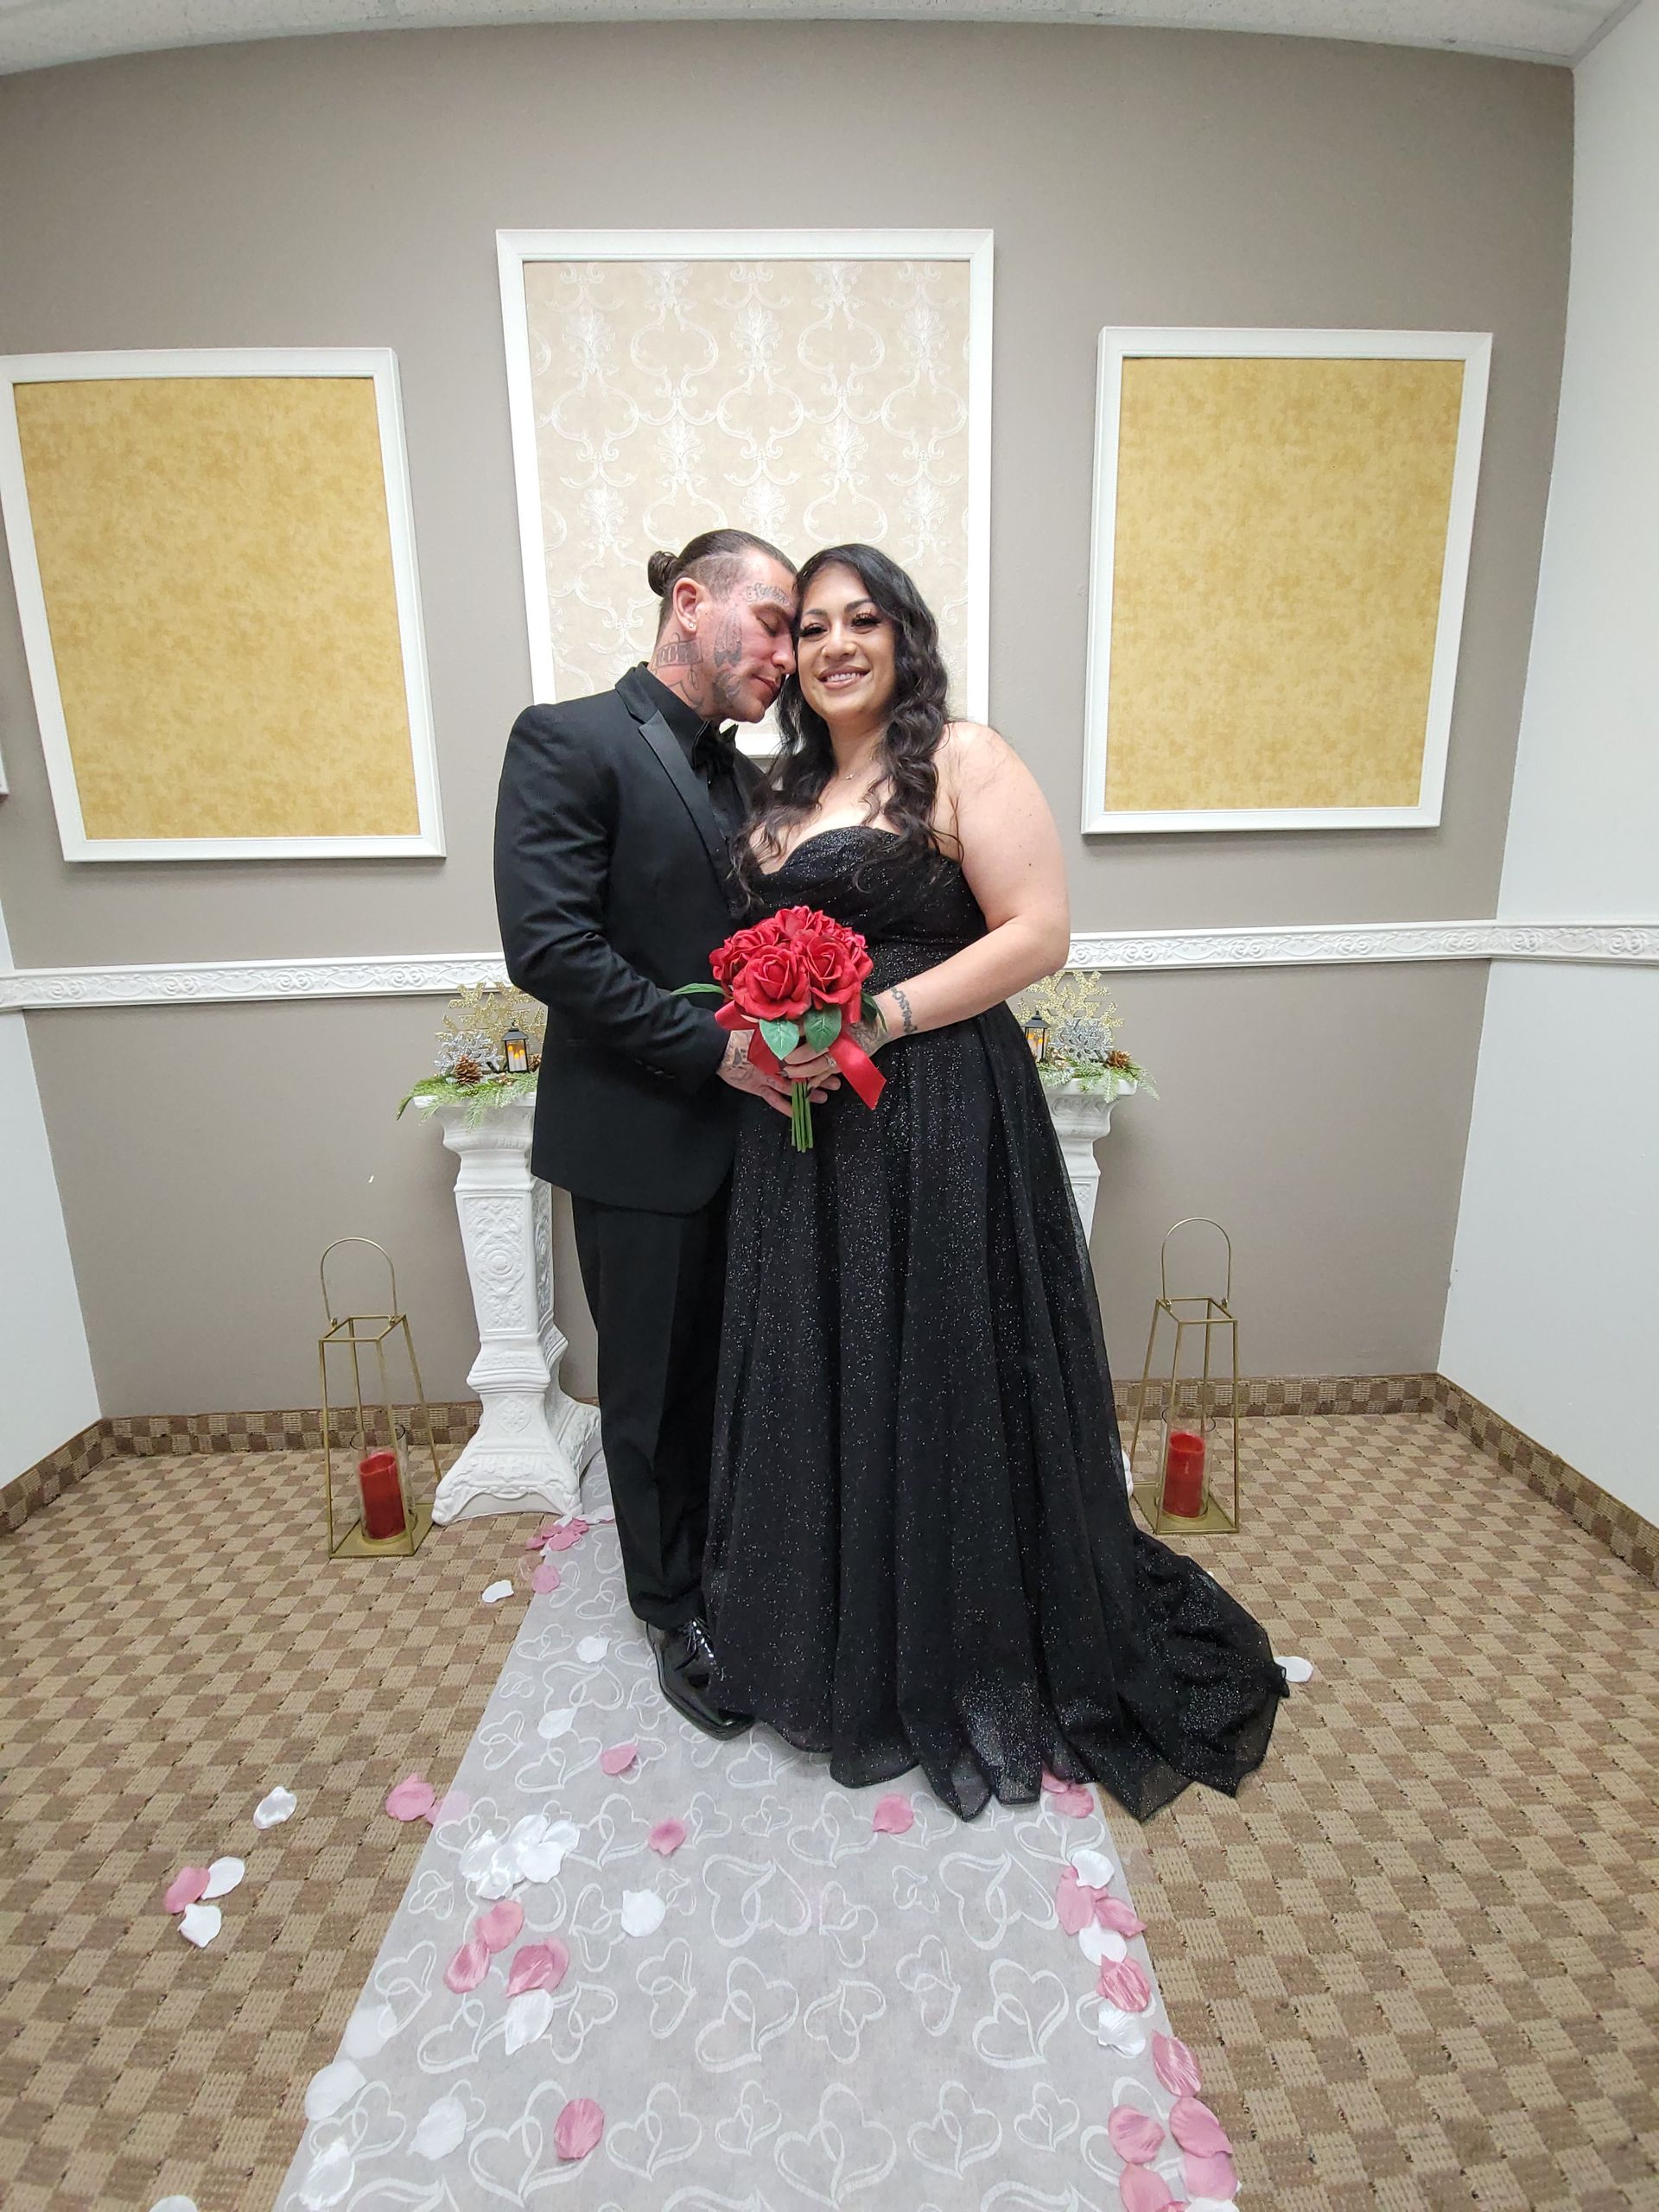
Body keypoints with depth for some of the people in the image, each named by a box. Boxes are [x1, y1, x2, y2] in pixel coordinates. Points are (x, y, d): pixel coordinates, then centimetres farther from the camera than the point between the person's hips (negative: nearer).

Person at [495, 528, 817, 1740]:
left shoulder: (742, 775, 12)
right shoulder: (567, 741, -9)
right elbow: (547, 946, -19)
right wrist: (715, 1045, -20)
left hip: (749, 1126, 7)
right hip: (641, 1137, -6)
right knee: (657, 1390, 11)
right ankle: (675, 1609, 36)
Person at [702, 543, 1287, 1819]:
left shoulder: (964, 759, -5)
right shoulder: (792, 790, 17)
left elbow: (1039, 934, -13)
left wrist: (879, 1019, -20)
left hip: (935, 1119, -7)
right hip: (803, 1128, 7)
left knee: (937, 1382, 5)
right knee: (819, 1380, 16)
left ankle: (969, 1667, 33)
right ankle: (840, 1645, 41)